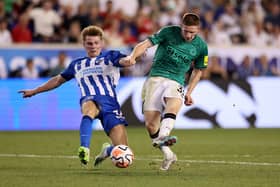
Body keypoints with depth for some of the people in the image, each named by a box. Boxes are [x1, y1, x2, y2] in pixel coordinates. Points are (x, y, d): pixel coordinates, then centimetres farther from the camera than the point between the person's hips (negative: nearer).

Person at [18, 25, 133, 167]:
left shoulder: (109, 57, 16)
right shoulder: (77, 65, 27)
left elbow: (125, 61, -5)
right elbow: (59, 79, 39)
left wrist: (128, 60, -32)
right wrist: (34, 91, 41)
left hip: (110, 104, -1)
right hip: (89, 100, 1)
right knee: (90, 107, -42)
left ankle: (107, 150, 23)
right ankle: (84, 149, -51)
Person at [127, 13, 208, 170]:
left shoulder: (201, 46, 6)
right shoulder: (169, 32, -1)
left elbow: (198, 70, 21)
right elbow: (146, 44, -5)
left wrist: (189, 92, 13)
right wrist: (133, 56, -25)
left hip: (176, 82, 0)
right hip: (156, 79, 0)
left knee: (173, 106, -35)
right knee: (150, 124, -10)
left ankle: (163, 137, -57)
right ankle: (168, 155, 6)